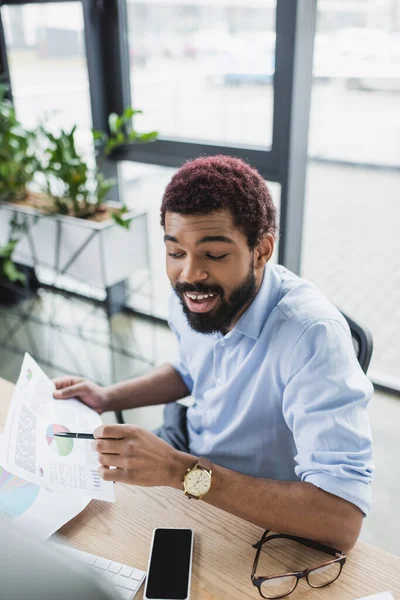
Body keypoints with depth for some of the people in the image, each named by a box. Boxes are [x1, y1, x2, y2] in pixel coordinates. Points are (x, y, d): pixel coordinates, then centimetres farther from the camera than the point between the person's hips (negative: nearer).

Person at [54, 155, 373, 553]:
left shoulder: (312, 336, -33)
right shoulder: (189, 296, -9)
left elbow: (342, 521, -37)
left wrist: (180, 471, -39)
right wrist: (108, 398, -1)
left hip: (260, 519, -6)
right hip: (185, 458, 7)